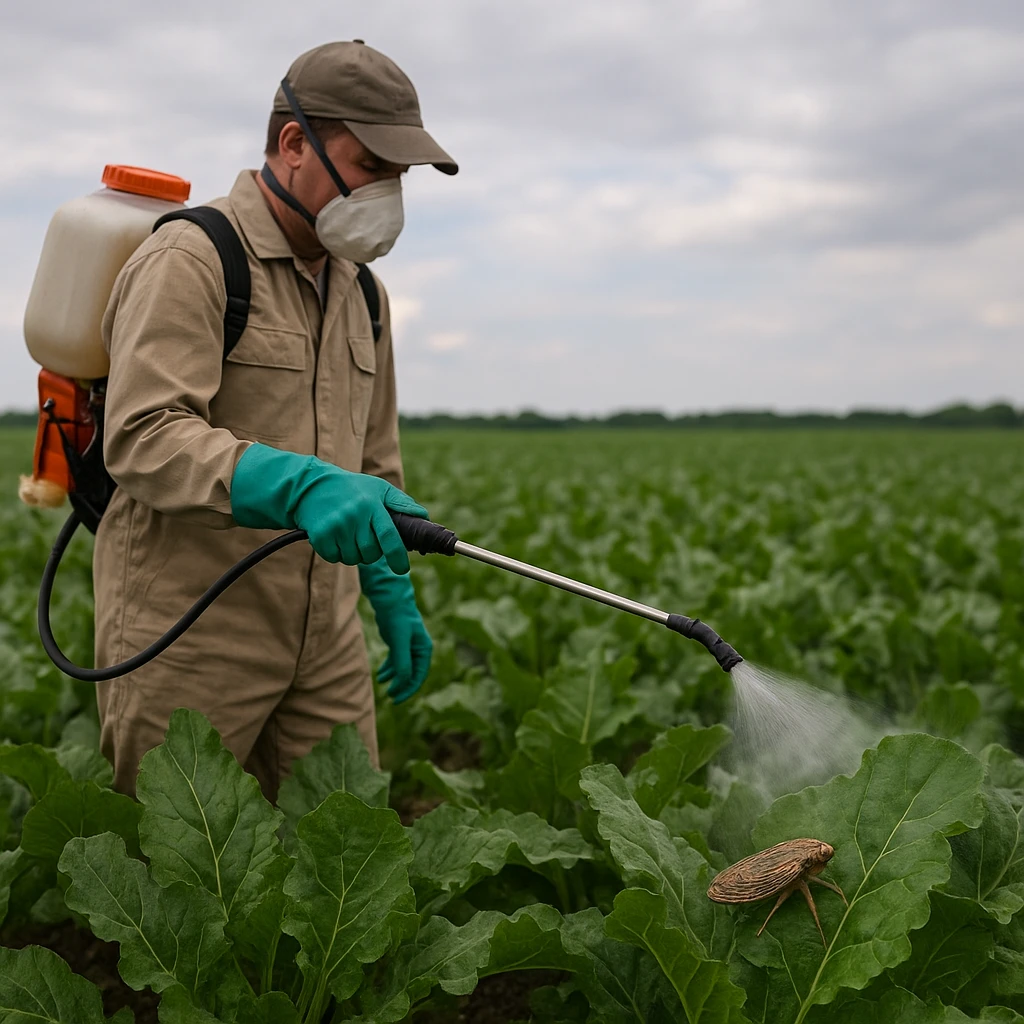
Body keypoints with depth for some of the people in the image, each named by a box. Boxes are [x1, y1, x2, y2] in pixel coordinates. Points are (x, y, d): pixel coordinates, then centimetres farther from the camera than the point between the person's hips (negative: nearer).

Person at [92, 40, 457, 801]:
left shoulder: (360, 292, 16)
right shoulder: (191, 259, -10)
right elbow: (141, 436, -22)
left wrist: (393, 594, 17)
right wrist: (300, 485, -36)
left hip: (326, 641, 7)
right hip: (188, 639, -6)